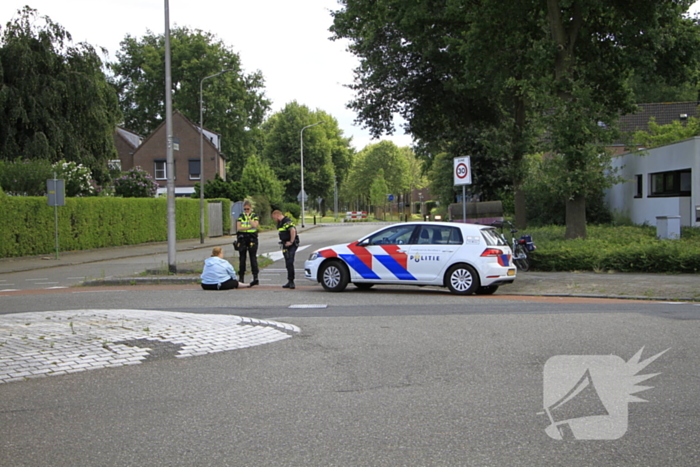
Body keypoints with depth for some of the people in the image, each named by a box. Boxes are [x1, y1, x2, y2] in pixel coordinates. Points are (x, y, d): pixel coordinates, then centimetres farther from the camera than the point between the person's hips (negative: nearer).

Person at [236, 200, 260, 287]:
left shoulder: (255, 216, 5)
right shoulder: (240, 216, 10)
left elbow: (255, 225, -13)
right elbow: (238, 228, -1)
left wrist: (248, 217, -10)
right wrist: (249, 227, -10)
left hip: (252, 238, -2)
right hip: (242, 239, 2)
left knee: (253, 258, -7)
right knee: (242, 259, 4)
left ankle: (255, 278, -9)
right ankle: (241, 278, 9)